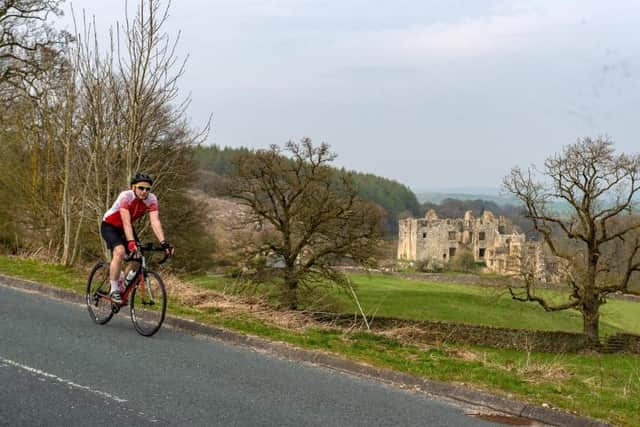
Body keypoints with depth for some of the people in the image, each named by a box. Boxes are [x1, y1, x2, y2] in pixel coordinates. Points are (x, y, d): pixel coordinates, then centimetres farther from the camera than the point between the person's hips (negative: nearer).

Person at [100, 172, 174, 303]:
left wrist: (164, 243, -42)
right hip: (109, 226, -5)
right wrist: (131, 242, -54)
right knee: (120, 251, -29)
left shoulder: (151, 199, -20)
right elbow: (126, 222, -41)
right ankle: (114, 290, -18)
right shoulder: (126, 196, -32)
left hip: (125, 228, 5)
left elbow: (155, 221, -29)